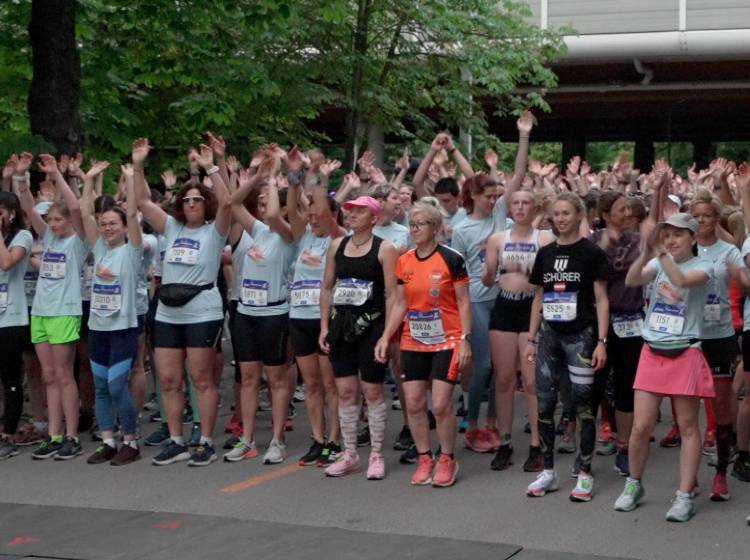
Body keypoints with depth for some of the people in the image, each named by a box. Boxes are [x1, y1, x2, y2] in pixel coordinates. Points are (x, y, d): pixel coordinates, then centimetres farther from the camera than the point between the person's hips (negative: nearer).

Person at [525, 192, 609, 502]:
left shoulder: (591, 253, -4)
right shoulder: (545, 253, 10)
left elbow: (601, 300, -5)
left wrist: (601, 341, -11)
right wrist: (532, 339, 12)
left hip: (580, 336, -5)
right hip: (550, 335, 5)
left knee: (583, 403, -2)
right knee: (544, 403, 5)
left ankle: (585, 474, 6)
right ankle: (548, 471, 16)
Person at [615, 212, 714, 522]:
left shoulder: (702, 267, -5)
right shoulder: (657, 263, 6)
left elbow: (681, 280, -27)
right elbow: (631, 280, -14)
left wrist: (661, 252, -29)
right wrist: (646, 253, -29)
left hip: (685, 354, -3)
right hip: (652, 352, 3)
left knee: (688, 427, 3)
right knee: (641, 426, 4)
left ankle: (685, 495, 7)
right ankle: (633, 485, 23)